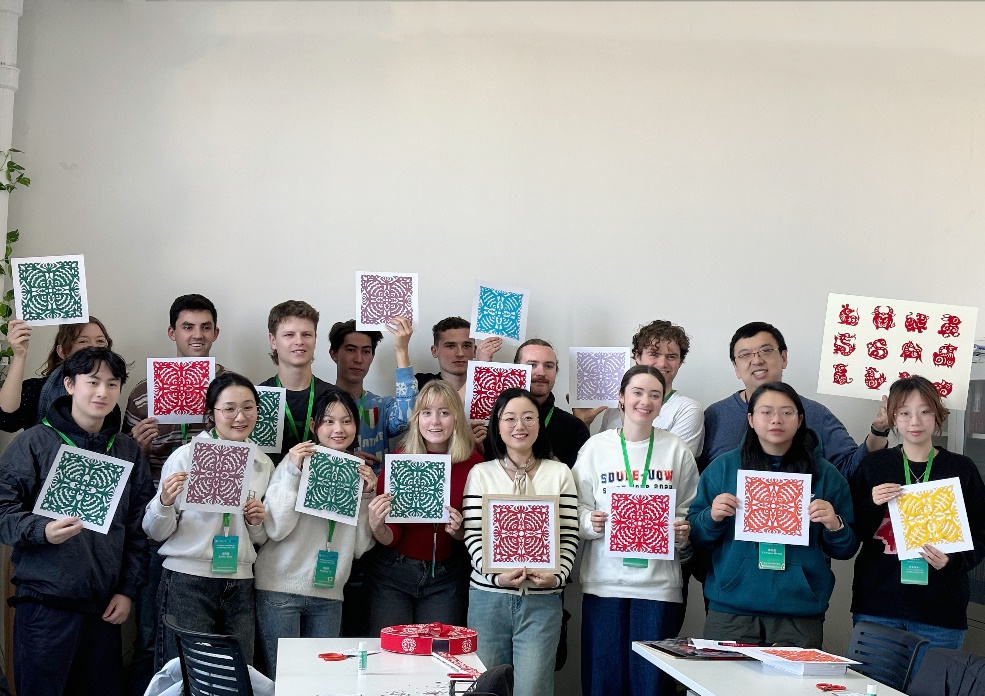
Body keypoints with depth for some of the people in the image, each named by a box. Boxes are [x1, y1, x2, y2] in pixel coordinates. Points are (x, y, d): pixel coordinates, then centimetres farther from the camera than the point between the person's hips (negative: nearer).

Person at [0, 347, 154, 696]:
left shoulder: (128, 451, 12)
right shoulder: (34, 442, 0)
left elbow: (139, 526, 12)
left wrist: (128, 589, 6)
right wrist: (42, 530, -23)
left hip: (105, 605, 4)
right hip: (45, 601, -3)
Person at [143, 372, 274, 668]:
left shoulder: (263, 464, 9)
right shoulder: (186, 456, -4)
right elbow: (156, 533, -2)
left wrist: (257, 524, -1)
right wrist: (165, 503, -21)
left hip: (240, 585, 4)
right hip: (188, 581, -4)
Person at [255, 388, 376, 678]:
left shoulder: (359, 472, 10)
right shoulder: (296, 462, -5)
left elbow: (360, 547, 9)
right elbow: (276, 529, -14)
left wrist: (367, 494, -2)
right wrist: (293, 472, -17)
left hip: (329, 594, 5)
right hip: (282, 588, -4)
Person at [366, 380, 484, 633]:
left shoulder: (473, 463, -7)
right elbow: (391, 537, -5)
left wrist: (459, 530, -16)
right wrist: (377, 527, -26)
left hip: (446, 580, 1)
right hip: (393, 574, -1)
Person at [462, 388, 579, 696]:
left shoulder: (559, 473, 7)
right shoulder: (481, 473, 6)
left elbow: (569, 535, 3)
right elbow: (473, 535, -1)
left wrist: (557, 575, -14)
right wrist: (496, 576, -16)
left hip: (542, 599, 0)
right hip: (488, 595, 1)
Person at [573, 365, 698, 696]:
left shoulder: (677, 450, 5)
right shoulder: (596, 447, 4)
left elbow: (690, 512, 8)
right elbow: (578, 512, 3)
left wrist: (684, 533, -11)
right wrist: (591, 523, -17)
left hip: (659, 583, 0)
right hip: (605, 581, 0)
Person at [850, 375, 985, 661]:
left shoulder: (962, 470, 5)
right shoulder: (874, 465, 6)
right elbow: (852, 533, 6)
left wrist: (953, 561, -13)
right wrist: (872, 505, -12)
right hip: (876, 606, 1)